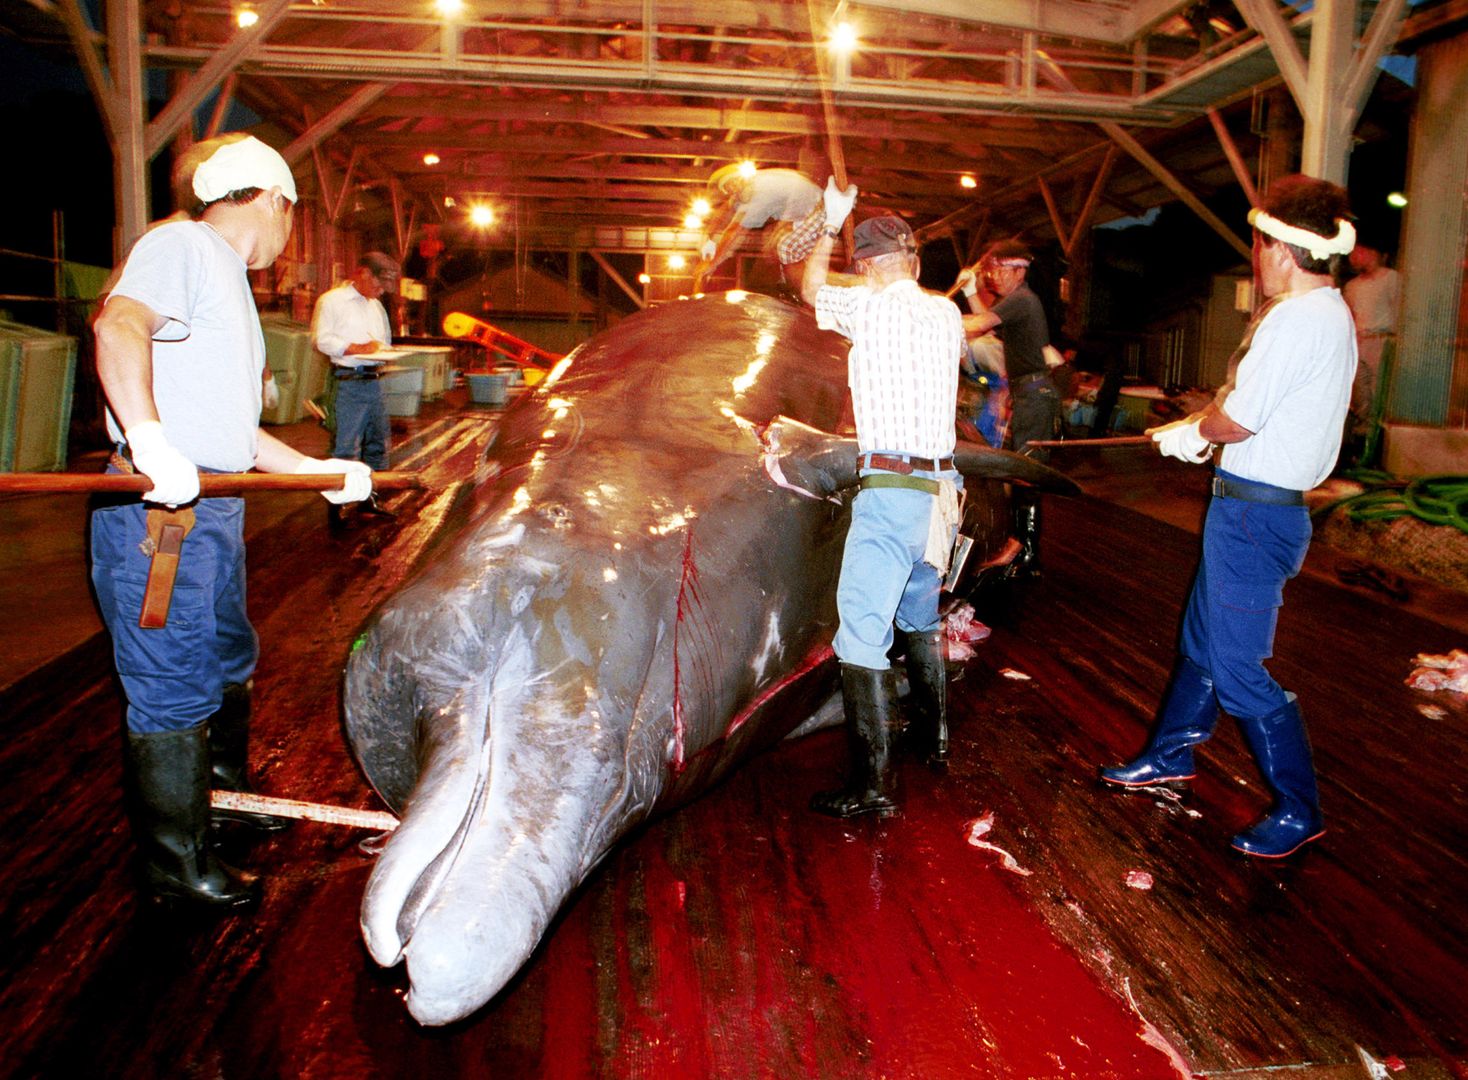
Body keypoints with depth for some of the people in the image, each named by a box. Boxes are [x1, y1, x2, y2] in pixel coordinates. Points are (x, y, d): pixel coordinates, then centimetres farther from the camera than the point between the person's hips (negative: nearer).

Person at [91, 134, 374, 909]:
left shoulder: (229, 283, 23)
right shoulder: (180, 246, -6)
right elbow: (119, 323, -28)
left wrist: (314, 469, 23)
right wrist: (148, 435, -40)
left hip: (215, 507, 10)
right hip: (158, 511, -10)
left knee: (229, 663, 22)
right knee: (173, 687, -2)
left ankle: (225, 797, 42)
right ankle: (176, 863, 11)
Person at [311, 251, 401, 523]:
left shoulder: (377, 306, 22)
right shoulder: (331, 300, -2)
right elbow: (322, 339, -13)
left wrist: (381, 350, 8)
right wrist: (357, 348, -19)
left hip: (373, 381, 8)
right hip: (348, 381, -8)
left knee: (379, 442, 10)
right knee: (347, 447, -8)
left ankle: (370, 498, 21)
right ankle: (337, 505, -1)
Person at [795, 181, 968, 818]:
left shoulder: (867, 307, -6)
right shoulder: (947, 314, 10)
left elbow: (811, 290, 15)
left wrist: (830, 224, 31)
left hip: (890, 491, -7)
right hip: (941, 486, 8)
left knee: (863, 633, -6)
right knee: (920, 618, 24)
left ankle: (873, 783, -7)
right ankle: (933, 736, 37)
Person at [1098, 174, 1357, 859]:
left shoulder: (1298, 320, -20)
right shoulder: (1332, 316, 12)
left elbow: (1237, 418, -22)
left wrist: (1195, 430, -1)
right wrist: (1194, 430, 12)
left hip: (1253, 514, -11)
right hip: (1267, 506, 11)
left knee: (1238, 671, -2)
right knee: (1202, 642, 22)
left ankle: (1298, 810, 12)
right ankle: (1171, 754, 38)